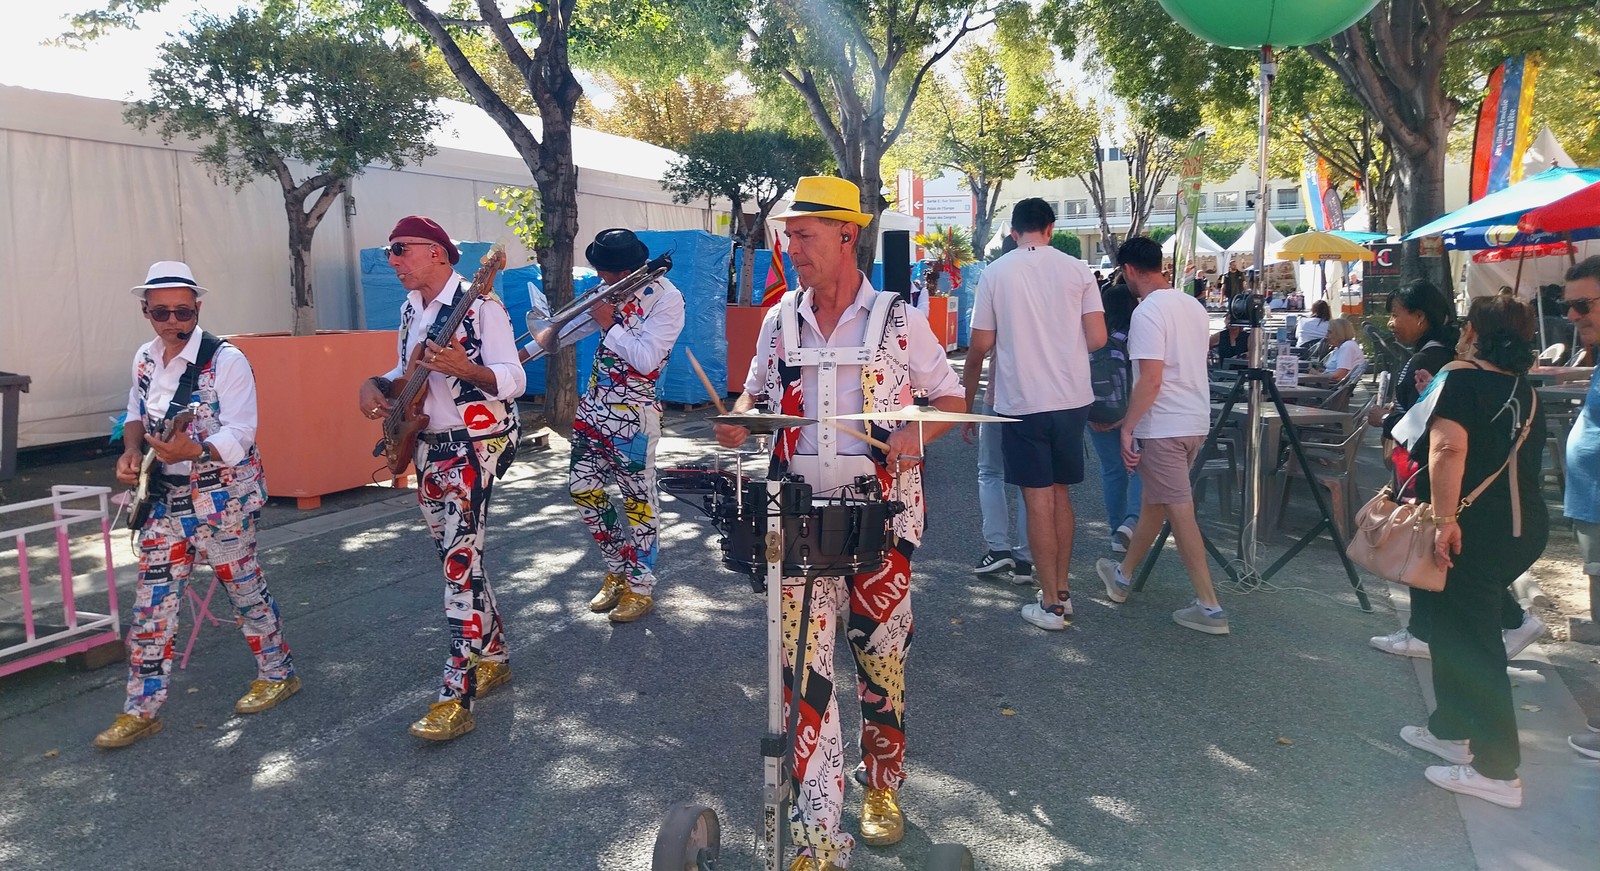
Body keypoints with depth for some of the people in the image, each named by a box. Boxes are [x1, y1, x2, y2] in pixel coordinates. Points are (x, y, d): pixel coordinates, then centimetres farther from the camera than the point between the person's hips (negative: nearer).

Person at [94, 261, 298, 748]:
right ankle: (141, 711, 17)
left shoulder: (226, 360, -16)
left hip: (224, 500, -6)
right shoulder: (145, 359, 6)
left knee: (245, 590, 9)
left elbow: (239, 434, -22)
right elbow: (137, 414, 19)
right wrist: (131, 451, -1)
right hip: (166, 500, 6)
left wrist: (193, 451, -41)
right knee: (151, 606, 7)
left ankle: (278, 674, 29)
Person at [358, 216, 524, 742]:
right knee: (455, 555, 14)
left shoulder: (480, 306, -14)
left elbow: (514, 380, -18)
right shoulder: (411, 310, 12)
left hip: (477, 445, -9)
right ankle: (493, 656, 29)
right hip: (429, 445, 9)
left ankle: (457, 699, -13)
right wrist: (377, 384, 3)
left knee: (460, 560, -15)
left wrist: (466, 369, -36)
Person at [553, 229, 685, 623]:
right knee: (582, 488, 10)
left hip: (632, 415, -8)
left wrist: (609, 324, -15)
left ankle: (640, 587, 14)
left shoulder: (666, 299, -14)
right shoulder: (614, 289, 7)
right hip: (594, 405, 8)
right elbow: (576, 326, 20)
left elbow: (646, 359, -22)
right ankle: (617, 570, 26)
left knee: (638, 499, 2)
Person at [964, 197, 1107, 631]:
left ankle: (1051, 605, 8)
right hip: (1072, 399, 3)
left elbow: (980, 345, -2)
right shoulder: (1078, 270, 1)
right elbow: (1097, 339, -2)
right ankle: (1061, 591, 24)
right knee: (1060, 493, 16)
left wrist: (968, 396, 11)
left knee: (1038, 499, 3)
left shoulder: (995, 273, -3)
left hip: (1021, 401, -3)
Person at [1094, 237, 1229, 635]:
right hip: (1196, 420, 9)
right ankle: (1123, 575, 36)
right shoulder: (1193, 306, 11)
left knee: (1179, 512, -3)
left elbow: (1150, 379, -22)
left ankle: (1209, 607, 2)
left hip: (1164, 426, -9)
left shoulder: (1148, 312, -16)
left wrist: (1127, 427, -15)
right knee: (1154, 499, 19)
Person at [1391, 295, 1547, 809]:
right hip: (1524, 527, 8)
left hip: (1474, 529, -8)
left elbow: (1449, 448, -25)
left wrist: (1444, 518, -28)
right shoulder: (1526, 393, 14)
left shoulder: (1462, 378, -9)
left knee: (1470, 641, -2)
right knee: (1457, 627, 21)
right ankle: (1451, 730, 32)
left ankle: (1497, 770, 2)